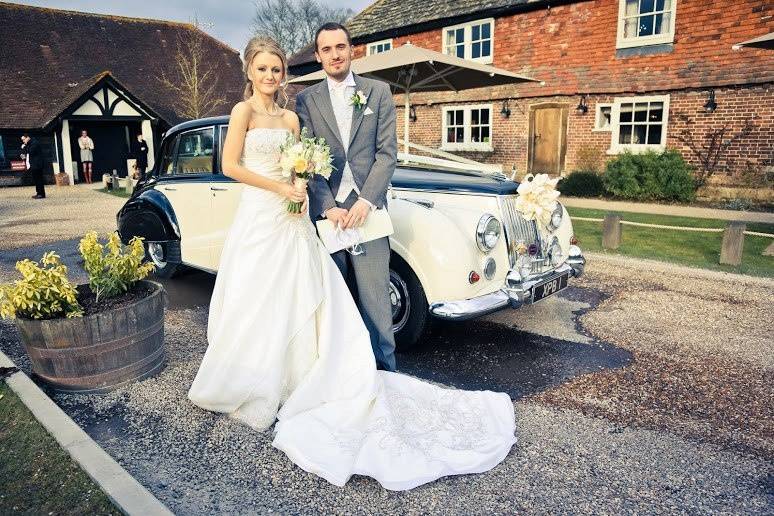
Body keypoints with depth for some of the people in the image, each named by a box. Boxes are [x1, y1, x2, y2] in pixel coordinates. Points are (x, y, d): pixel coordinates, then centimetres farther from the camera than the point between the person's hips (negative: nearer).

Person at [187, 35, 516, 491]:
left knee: (299, 301, 5)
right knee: (256, 303, 4)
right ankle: (244, 383, 21)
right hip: (259, 216, -4)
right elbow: (230, 166, -9)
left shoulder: (290, 117, 12)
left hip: (293, 220, 4)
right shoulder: (243, 111, -1)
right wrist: (279, 187, -13)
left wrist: (300, 185, -7)